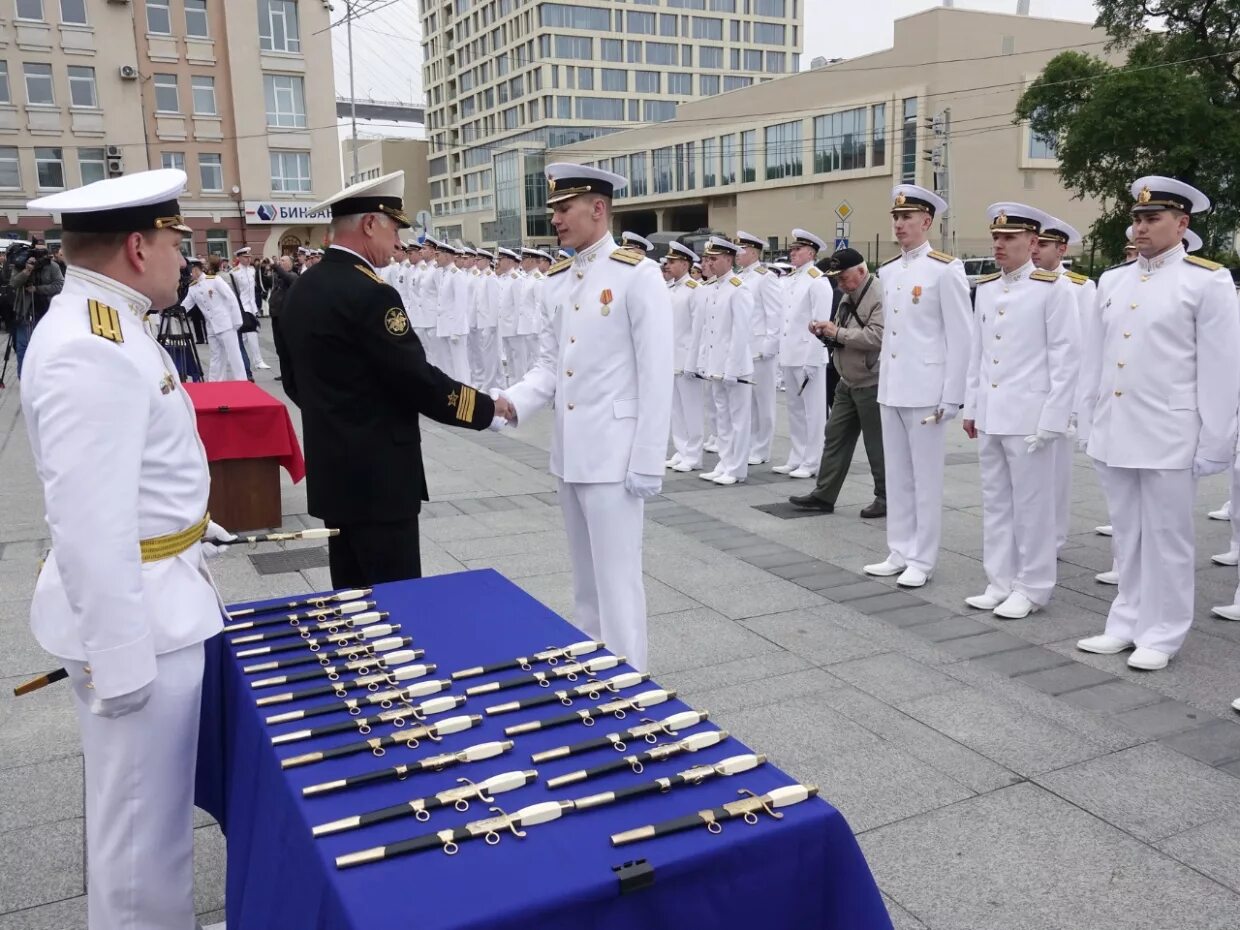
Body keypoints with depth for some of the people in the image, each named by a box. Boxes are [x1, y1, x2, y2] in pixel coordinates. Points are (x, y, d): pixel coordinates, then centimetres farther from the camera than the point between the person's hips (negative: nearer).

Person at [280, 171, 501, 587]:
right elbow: (417, 380, -18)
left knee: (351, 594, 17)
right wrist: (486, 406, -7)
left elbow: (294, 380, 19)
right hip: (377, 476, -9)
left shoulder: (300, 289, 10)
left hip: (332, 471, 10)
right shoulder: (367, 293, -18)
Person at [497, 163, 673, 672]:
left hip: (612, 452, -7)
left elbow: (655, 376, -13)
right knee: (585, 577, 18)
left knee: (616, 579, -1)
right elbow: (549, 364, 12)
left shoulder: (638, 275, -11)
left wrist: (647, 462, -15)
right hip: (568, 450, 7)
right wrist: (512, 401, -8)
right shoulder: (556, 279, 10)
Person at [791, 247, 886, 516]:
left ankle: (886, 498, 16)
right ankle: (824, 495, 16)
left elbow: (877, 336, -28)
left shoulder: (880, 297, -16)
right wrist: (824, 332, 0)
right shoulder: (848, 295, 14)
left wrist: (838, 333, -20)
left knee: (877, 443, 2)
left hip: (871, 383, -9)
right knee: (835, 435, 10)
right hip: (848, 382, 9)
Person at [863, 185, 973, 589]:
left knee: (925, 478, 2)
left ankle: (922, 560, 12)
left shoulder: (945, 270, -9)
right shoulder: (888, 271, 12)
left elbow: (961, 338, -10)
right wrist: (883, 383, 15)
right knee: (896, 476, 12)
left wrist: (951, 397, -13)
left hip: (925, 392, -7)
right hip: (891, 390, 7)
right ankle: (899, 553, 23)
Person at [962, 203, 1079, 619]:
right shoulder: (985, 287, 11)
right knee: (995, 503, 12)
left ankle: (1032, 588, 15)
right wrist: (971, 407, 14)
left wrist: (1052, 420, -13)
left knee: (1031, 505, 3)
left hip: (1029, 416, -6)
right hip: (990, 415, 6)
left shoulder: (1054, 288, -7)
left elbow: (1066, 357, -10)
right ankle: (1000, 583, 23)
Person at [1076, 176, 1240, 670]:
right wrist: (1088, 424, 12)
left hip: (1168, 436, -5)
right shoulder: (1112, 281, 11)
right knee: (1127, 536, 13)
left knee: (1166, 538, 5)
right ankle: (1127, 624, 25)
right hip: (1113, 434, 5)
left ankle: (1161, 635, 17)